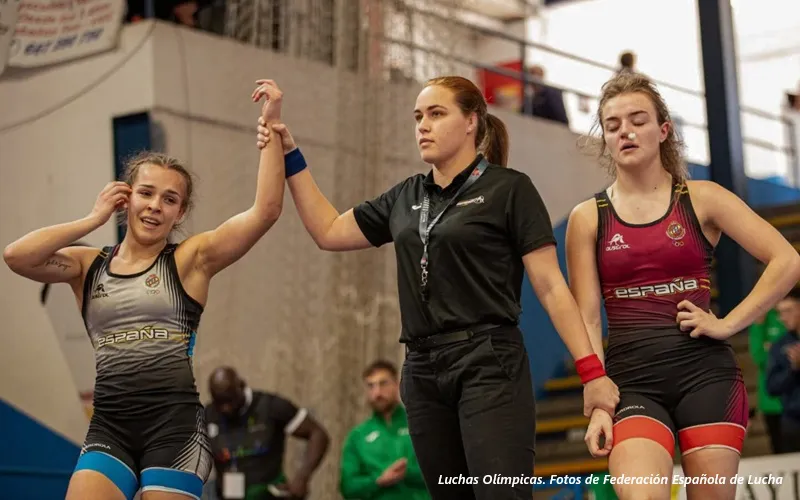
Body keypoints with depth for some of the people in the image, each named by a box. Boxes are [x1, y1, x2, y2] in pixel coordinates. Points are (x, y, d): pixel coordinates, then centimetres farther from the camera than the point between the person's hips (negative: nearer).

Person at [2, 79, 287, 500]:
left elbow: (265, 211, -7)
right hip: (109, 426, 2)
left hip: (174, 423, -2)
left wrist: (270, 125, -9)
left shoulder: (190, 259, 4)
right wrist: (94, 219, 1)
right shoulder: (88, 266, 12)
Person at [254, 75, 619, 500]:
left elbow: (550, 287, -5)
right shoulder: (405, 198, 16)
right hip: (423, 371, 6)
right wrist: (290, 157, 15)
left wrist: (592, 372, -12)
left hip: (490, 365, -6)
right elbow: (328, 232, 22)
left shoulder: (509, 188, -2)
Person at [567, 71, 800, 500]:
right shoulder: (587, 218, 6)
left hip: (705, 372, 0)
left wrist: (729, 323, -5)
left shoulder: (701, 199, 5)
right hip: (631, 380, 0)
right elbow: (586, 319, 2)